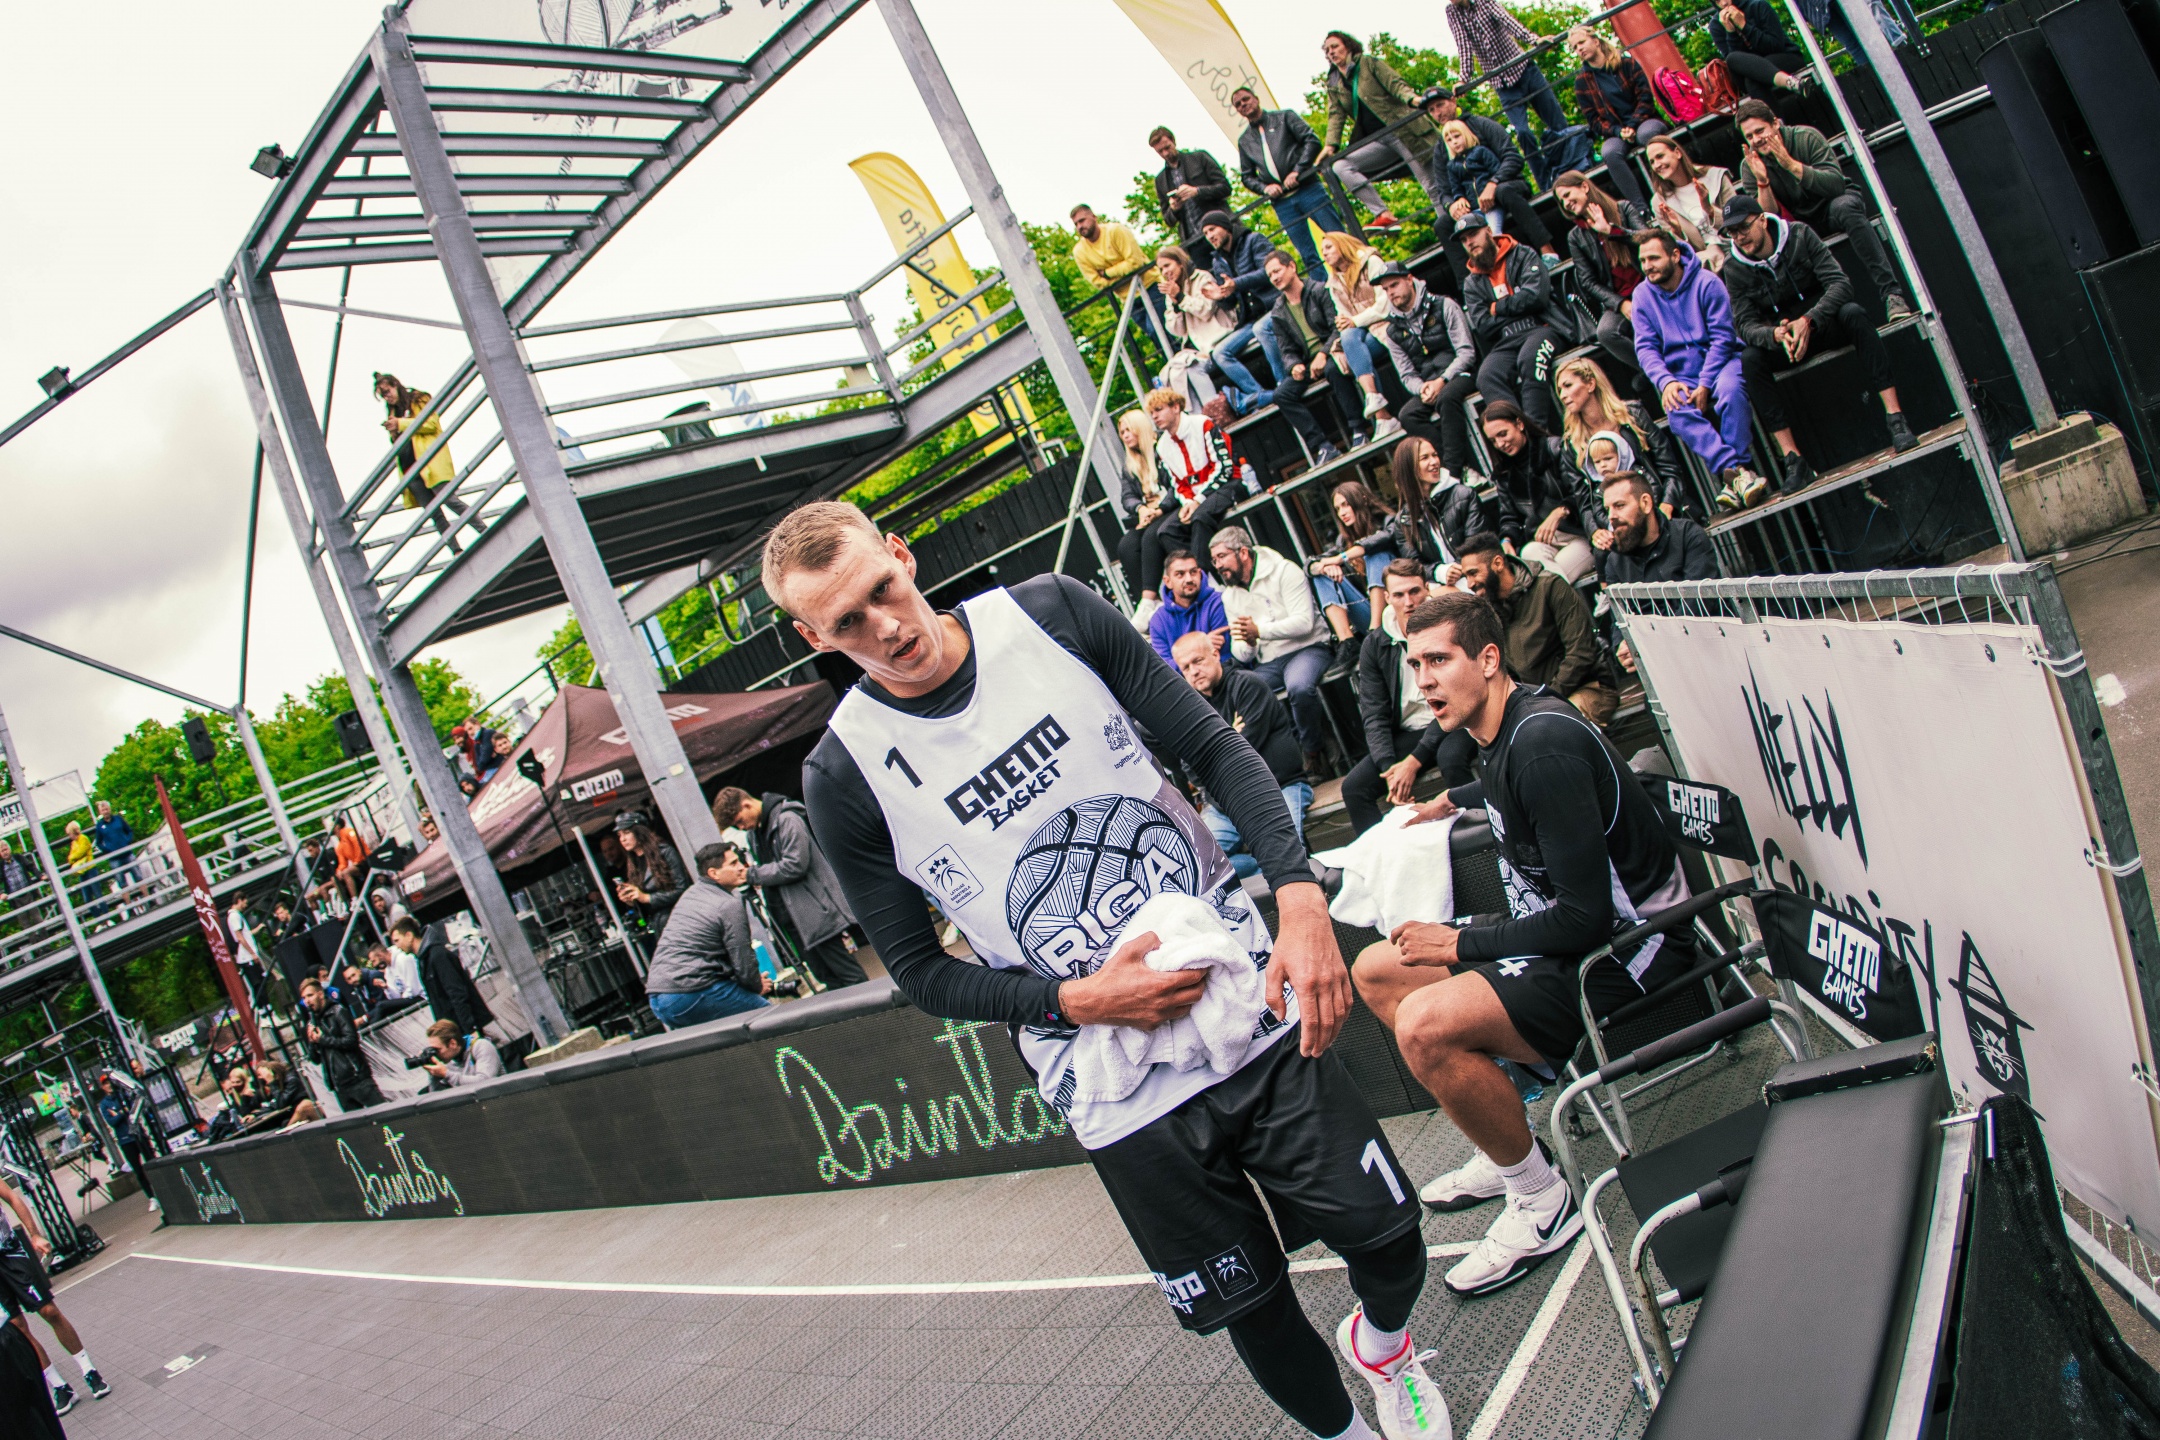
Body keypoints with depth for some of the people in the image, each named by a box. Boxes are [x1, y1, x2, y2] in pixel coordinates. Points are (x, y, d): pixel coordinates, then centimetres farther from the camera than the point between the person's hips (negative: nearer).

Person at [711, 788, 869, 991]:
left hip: (816, 908, -9)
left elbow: (795, 865, -21)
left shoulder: (787, 819, -14)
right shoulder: (755, 831, 16)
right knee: (827, 980, 8)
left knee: (850, 976, -8)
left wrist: (753, 874, -12)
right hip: (793, 916, 9)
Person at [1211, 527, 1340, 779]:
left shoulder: (1284, 572, -4)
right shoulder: (1229, 595, 13)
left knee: (1299, 688, -38)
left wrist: (1259, 630, -27)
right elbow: (1242, 656, 12)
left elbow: (1304, 622, -16)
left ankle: (1314, 753, -17)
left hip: (1307, 649, -5)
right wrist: (1246, 645, -14)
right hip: (1268, 663, 5)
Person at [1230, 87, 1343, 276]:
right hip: (1281, 202, 3)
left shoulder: (1285, 117, 7)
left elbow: (1312, 140, -3)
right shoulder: (1244, 140, 16)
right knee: (1308, 256, 1)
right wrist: (1265, 188, -4)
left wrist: (1297, 171, -14)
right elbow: (1247, 176, 17)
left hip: (1308, 188, -3)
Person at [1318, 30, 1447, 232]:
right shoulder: (1334, 84, 15)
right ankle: (1384, 215, -20)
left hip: (1403, 130, -5)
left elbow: (1396, 83, -7)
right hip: (1377, 141, 5)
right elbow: (1336, 115, 7)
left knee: (1432, 185, -10)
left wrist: (1412, 98, -28)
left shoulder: (1368, 63, 3)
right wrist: (1331, 145, -10)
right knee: (1342, 166, -15)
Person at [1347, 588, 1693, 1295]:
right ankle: (1513, 1145, 16)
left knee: (1426, 1023, -28)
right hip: (1562, 933, 10)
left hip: (1623, 952, -10)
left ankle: (1541, 1200, -6)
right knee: (1375, 971, 13)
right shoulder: (1503, 729, 3)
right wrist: (1454, 800, 49)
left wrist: (1459, 945, -17)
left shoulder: (1543, 743, -26)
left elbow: (1586, 916, -27)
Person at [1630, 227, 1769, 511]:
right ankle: (1734, 471, -41)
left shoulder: (1706, 282, -7)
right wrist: (1666, 382, -22)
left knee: (1730, 388, -36)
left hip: (1720, 361, -2)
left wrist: (1705, 385, -20)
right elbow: (1646, 347, -2)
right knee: (1677, 412, -31)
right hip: (1681, 376, 2)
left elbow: (1723, 337, -10)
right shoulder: (1643, 295, 3)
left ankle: (1731, 476, -37)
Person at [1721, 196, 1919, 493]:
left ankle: (1895, 417, -37)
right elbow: (1746, 324, -12)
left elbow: (1841, 284, -17)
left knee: (1853, 313, -34)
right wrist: (1775, 334, -36)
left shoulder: (1799, 235, -9)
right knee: (1748, 361, -29)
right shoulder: (1735, 269, -5)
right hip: (1781, 338, 1)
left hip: (1824, 323, -1)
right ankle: (1793, 460, -33)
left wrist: (1808, 319, -35)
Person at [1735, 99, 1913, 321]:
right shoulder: (1749, 165, -9)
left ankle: (1891, 292, -41)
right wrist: (1762, 181, -29)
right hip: (1801, 222, 3)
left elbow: (1837, 184, -24)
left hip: (1836, 201, -3)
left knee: (1843, 206, -37)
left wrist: (1792, 165, -33)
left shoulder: (1806, 137, -16)